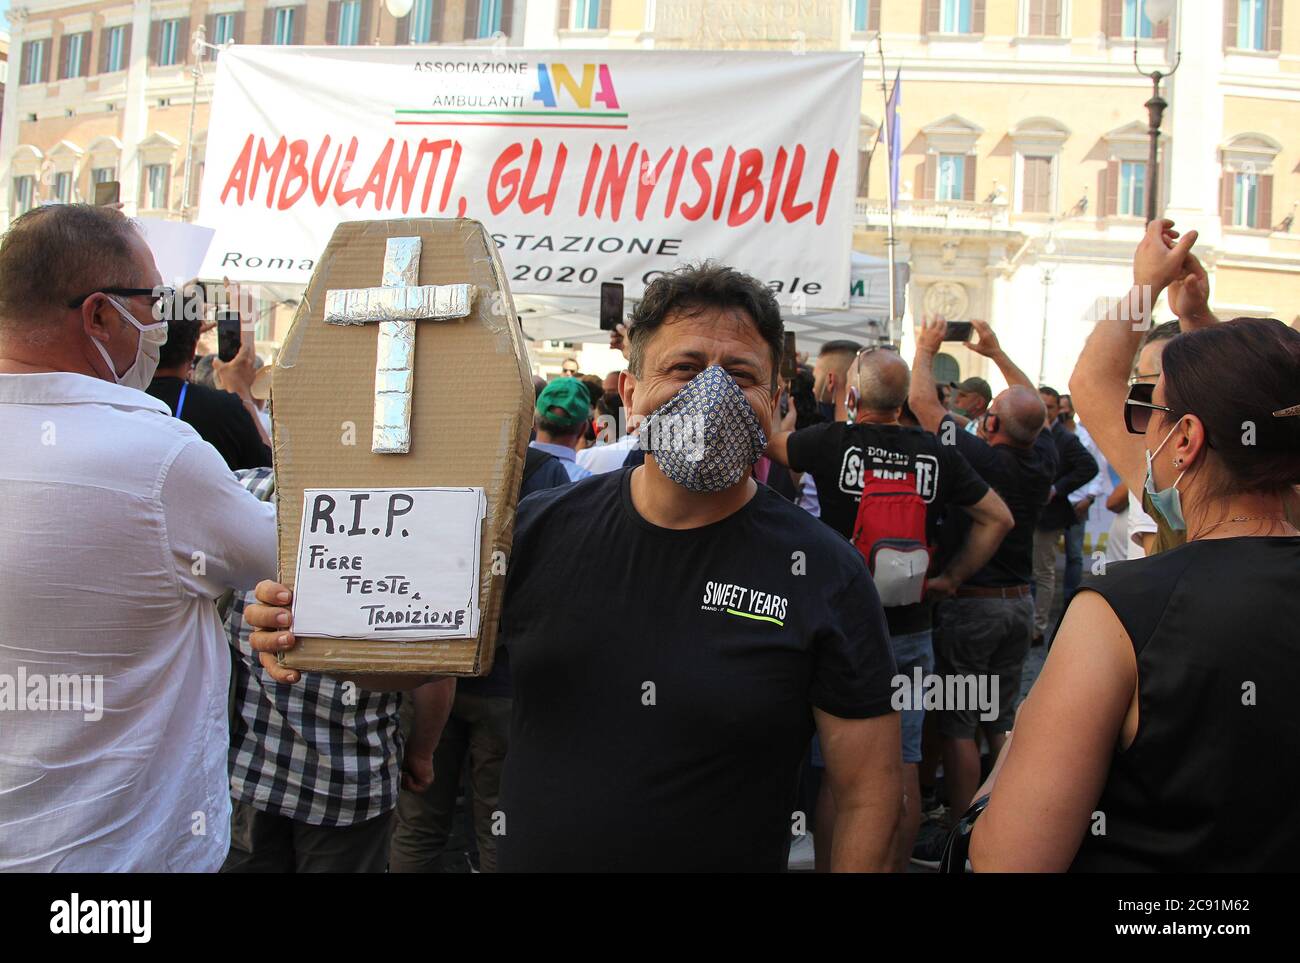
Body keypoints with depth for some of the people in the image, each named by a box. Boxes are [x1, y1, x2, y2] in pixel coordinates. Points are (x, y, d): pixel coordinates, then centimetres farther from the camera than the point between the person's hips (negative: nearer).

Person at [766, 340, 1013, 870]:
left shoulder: (832, 442, -9)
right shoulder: (936, 453, -1)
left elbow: (769, 442, 10)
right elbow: (998, 518, 7)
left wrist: (790, 413, 30)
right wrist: (951, 576, 11)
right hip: (911, 631, 3)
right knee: (903, 768, 10)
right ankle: (897, 867, 21)